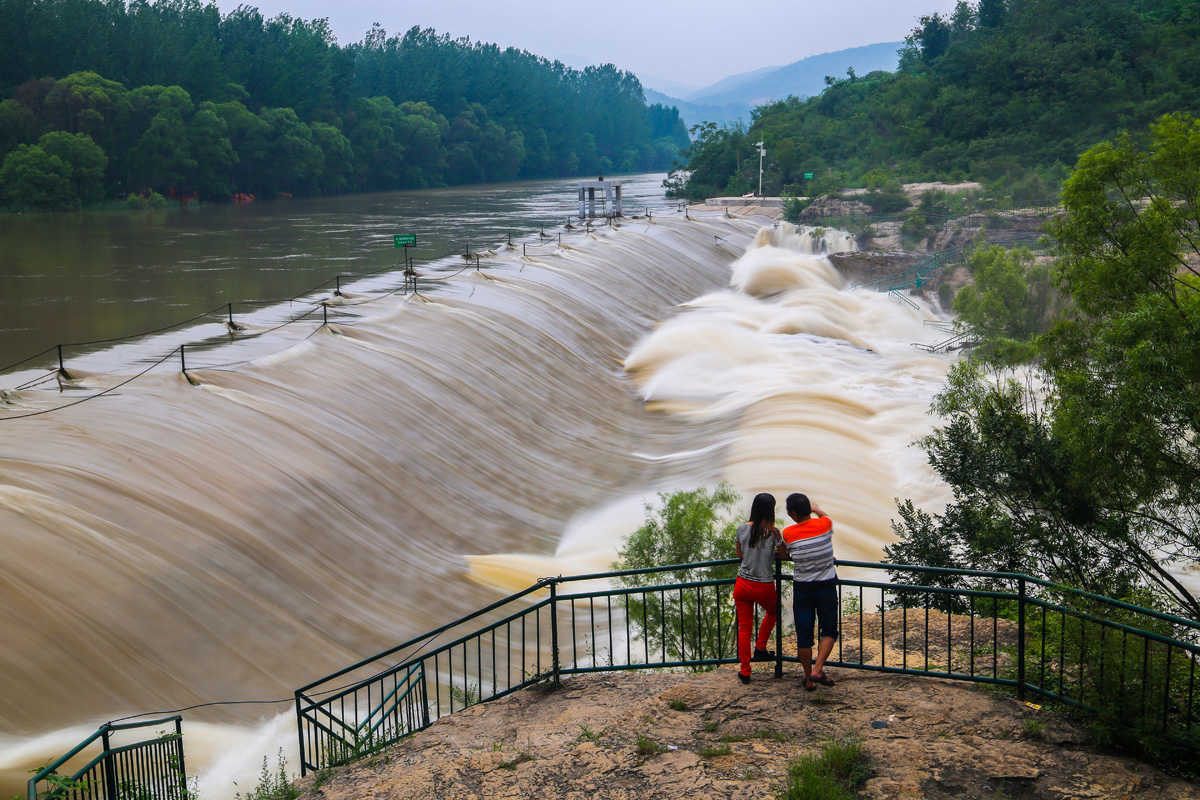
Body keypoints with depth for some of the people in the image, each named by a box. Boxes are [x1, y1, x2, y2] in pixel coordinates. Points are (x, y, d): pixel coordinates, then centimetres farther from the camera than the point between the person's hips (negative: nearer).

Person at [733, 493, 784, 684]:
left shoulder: (742, 529, -3)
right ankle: (760, 648, 33)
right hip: (764, 587, -2)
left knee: (744, 628, 11)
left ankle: (745, 672, 16)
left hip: (742, 585, 3)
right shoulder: (773, 532, -14)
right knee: (772, 612, 31)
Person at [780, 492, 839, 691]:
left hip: (802, 588, 0)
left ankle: (809, 679, 17)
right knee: (829, 631, 13)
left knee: (804, 635, 9)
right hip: (826, 586, 0)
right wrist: (815, 509, 35)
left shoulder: (788, 533, -11)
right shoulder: (824, 525, -8)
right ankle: (818, 669, -4)